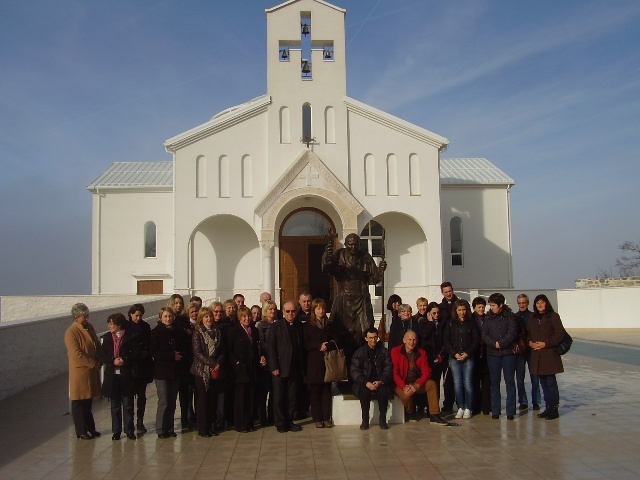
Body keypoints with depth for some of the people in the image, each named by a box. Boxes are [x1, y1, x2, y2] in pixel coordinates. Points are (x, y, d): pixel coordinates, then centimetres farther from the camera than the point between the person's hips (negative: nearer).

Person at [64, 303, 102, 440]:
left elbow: (97, 346, 12)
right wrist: (94, 364, -16)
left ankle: (90, 428, 26)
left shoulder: (90, 327, 7)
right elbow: (77, 354, -20)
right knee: (79, 403, 5)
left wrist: (98, 362, -2)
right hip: (79, 372, -7)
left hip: (92, 371, 7)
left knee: (88, 401, 16)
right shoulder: (71, 332, -15)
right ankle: (81, 431, 14)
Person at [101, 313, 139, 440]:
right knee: (115, 406, 10)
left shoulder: (131, 336, -3)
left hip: (127, 376, -3)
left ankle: (129, 430, 13)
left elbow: (136, 353, -4)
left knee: (128, 405, 4)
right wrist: (113, 361, -13)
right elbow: (103, 356, 4)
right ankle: (116, 431, 19)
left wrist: (125, 360, -19)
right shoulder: (106, 337, 8)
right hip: (112, 375, 3)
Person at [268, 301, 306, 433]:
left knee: (292, 397, 7)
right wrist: (274, 367, -10)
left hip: (295, 368, 3)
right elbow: (271, 348, -3)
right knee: (279, 397, 3)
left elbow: (302, 346, 10)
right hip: (280, 368, -3)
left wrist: (303, 366, 4)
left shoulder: (299, 326, 12)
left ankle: (289, 421, 17)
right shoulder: (276, 326, 1)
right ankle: (280, 423, 13)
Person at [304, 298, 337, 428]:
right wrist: (319, 346, -14)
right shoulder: (308, 325, 3)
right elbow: (306, 344, -2)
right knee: (315, 391, 0)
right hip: (314, 362, -2)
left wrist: (327, 346, -8)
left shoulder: (330, 325, 13)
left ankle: (326, 418, 10)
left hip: (327, 361, 2)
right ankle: (317, 418, 7)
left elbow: (335, 341, 11)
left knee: (327, 390, 3)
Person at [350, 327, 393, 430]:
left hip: (380, 382, 1)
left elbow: (388, 369, 2)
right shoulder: (359, 352, 5)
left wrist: (381, 381, -17)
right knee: (364, 391, -33)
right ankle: (365, 420, -19)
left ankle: (382, 419, -15)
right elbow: (354, 371, -4)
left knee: (383, 390, -32)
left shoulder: (384, 352, 9)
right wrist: (366, 383, -19)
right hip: (364, 383, 0)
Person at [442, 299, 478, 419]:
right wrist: (455, 354, -7)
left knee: (467, 383, -3)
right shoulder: (450, 324, 7)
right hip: (454, 357, 1)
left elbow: (476, 340, 2)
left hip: (468, 357, -1)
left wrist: (467, 353, -8)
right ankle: (460, 408, 8)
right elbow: (445, 341, 3)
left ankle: (468, 408, 6)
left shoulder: (471, 324, 6)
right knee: (457, 383, 0)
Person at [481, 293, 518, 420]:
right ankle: (495, 411, 12)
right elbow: (484, 335, 1)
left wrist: (501, 343, -14)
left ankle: (510, 411, 8)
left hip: (508, 353, -2)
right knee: (494, 382, 6)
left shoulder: (510, 317, 1)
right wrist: (494, 344, -14)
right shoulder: (488, 318, 7)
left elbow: (512, 333, -8)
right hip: (492, 354, 2)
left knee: (510, 382, 2)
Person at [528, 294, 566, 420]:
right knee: (543, 382, 10)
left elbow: (559, 334, -9)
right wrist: (530, 342, -1)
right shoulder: (533, 318, 14)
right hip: (536, 355, 6)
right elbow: (529, 334, 19)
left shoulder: (553, 316, -5)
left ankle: (554, 408, 3)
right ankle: (548, 407, 18)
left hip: (550, 354, -6)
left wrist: (545, 343, -15)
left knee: (551, 381, -5)